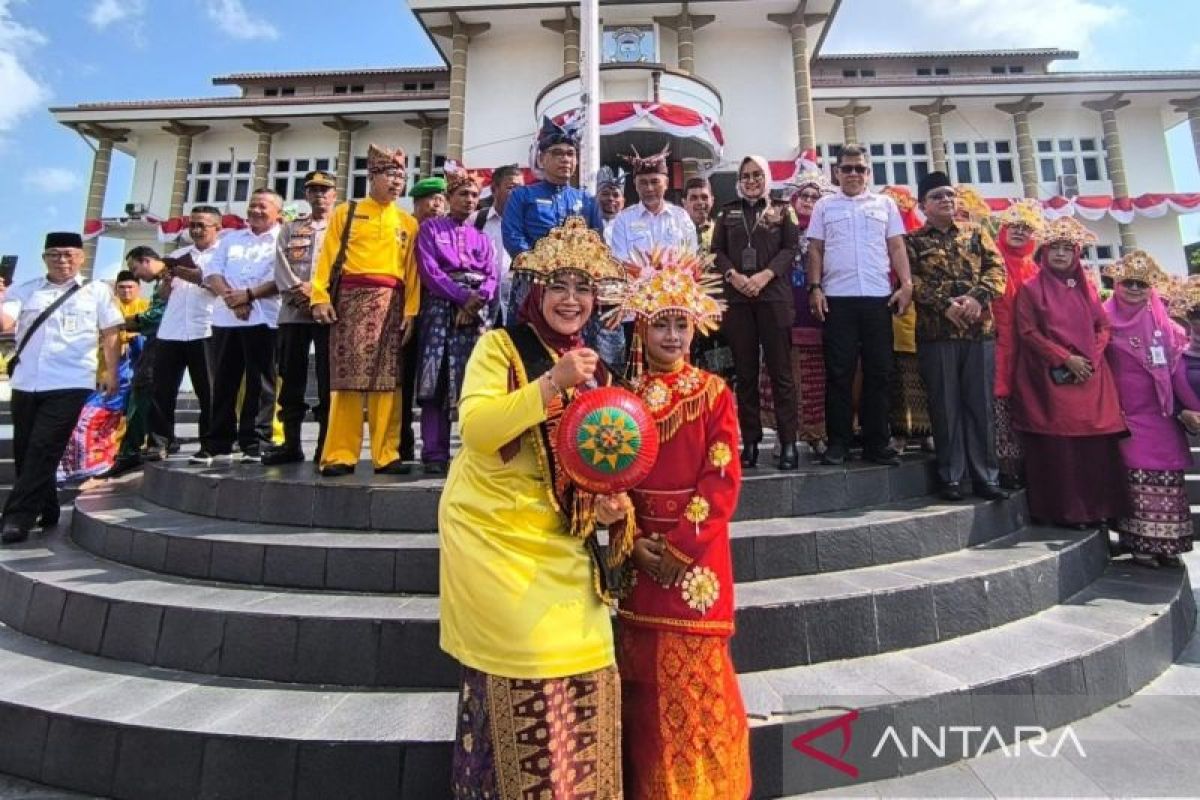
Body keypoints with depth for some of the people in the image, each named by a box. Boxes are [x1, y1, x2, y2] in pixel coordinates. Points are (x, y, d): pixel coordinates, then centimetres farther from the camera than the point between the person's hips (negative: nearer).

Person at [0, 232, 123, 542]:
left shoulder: (97, 291, 6)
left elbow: (111, 333, 4)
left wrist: (110, 372, -2)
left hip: (70, 385, -4)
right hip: (26, 384, 4)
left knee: (43, 451, -8)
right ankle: (45, 512, 25)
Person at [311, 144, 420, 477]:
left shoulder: (408, 222, 15)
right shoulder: (346, 212, 12)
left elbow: (412, 270, 8)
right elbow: (328, 257, 4)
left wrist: (411, 311, -2)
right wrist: (320, 297, -8)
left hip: (391, 303, 1)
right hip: (351, 299, -1)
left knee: (386, 380, -1)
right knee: (346, 377, -2)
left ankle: (386, 455, 3)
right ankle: (340, 455, 2)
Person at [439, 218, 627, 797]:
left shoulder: (593, 368, 11)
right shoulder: (500, 345, -6)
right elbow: (475, 429, -20)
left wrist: (608, 501, -5)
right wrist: (550, 382, -27)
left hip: (559, 541, 5)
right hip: (494, 532, -5)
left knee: (585, 660, 2)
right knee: (532, 661, -7)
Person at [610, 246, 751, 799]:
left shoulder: (714, 394, -4)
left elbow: (724, 478, -10)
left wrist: (680, 545, -15)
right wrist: (630, 542, -11)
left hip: (696, 554, -2)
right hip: (640, 554, 3)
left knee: (695, 676, 6)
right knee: (644, 677, 14)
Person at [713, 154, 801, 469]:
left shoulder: (782, 210, 13)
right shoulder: (728, 212, 17)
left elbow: (790, 248, 3)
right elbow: (717, 251, 9)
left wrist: (765, 275, -13)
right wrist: (733, 275, -10)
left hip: (774, 296, -1)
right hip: (737, 298, 2)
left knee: (780, 370, -4)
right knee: (745, 372, 2)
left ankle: (788, 442, -1)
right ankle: (750, 440, 7)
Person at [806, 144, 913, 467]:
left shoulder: (885, 204, 15)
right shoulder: (824, 206, 13)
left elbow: (897, 247, 12)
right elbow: (815, 250, 8)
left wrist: (906, 284, 0)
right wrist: (815, 288, -4)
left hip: (879, 297, 2)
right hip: (838, 298, -1)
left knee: (879, 371, 2)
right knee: (839, 372, -1)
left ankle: (876, 442, 10)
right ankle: (838, 441, 6)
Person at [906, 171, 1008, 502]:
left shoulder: (975, 233, 17)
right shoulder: (913, 241, 8)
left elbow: (997, 267, 6)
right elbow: (912, 280, -5)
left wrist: (978, 297, -13)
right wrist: (945, 304, -17)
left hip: (980, 329, 3)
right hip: (936, 332, -2)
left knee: (981, 404, 4)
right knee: (946, 406, 0)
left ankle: (986, 476, 12)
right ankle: (951, 477, 8)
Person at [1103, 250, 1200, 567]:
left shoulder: (1161, 319, 9)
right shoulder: (1106, 318, 0)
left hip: (1162, 414, 4)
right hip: (1127, 413, -4)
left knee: (1168, 474, 6)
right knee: (1136, 475, -4)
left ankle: (1166, 543, 17)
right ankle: (1140, 543, 6)